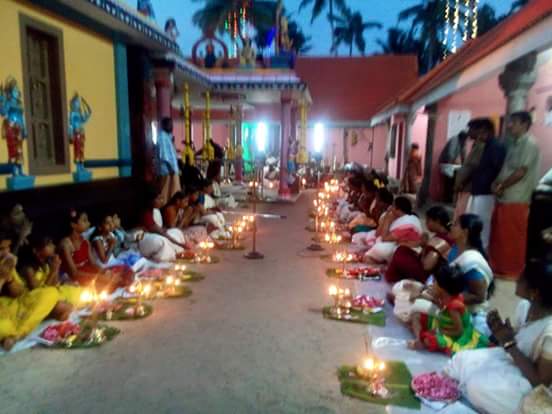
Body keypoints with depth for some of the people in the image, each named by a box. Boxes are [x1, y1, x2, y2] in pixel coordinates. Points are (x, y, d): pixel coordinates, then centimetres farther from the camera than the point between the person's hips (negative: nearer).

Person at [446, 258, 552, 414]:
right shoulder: (526, 305, -9)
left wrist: (509, 344, -29)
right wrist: (500, 329, -16)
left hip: (532, 388, -7)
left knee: (477, 385, -21)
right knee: (461, 360, -1)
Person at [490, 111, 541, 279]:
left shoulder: (529, 144, -13)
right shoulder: (514, 143, 15)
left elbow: (520, 172, -17)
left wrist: (501, 186, -8)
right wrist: (497, 183, -1)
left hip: (516, 200, -9)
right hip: (505, 198, 9)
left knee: (513, 237, 1)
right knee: (499, 234, 15)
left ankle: (512, 270, 14)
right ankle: (497, 265, 27)